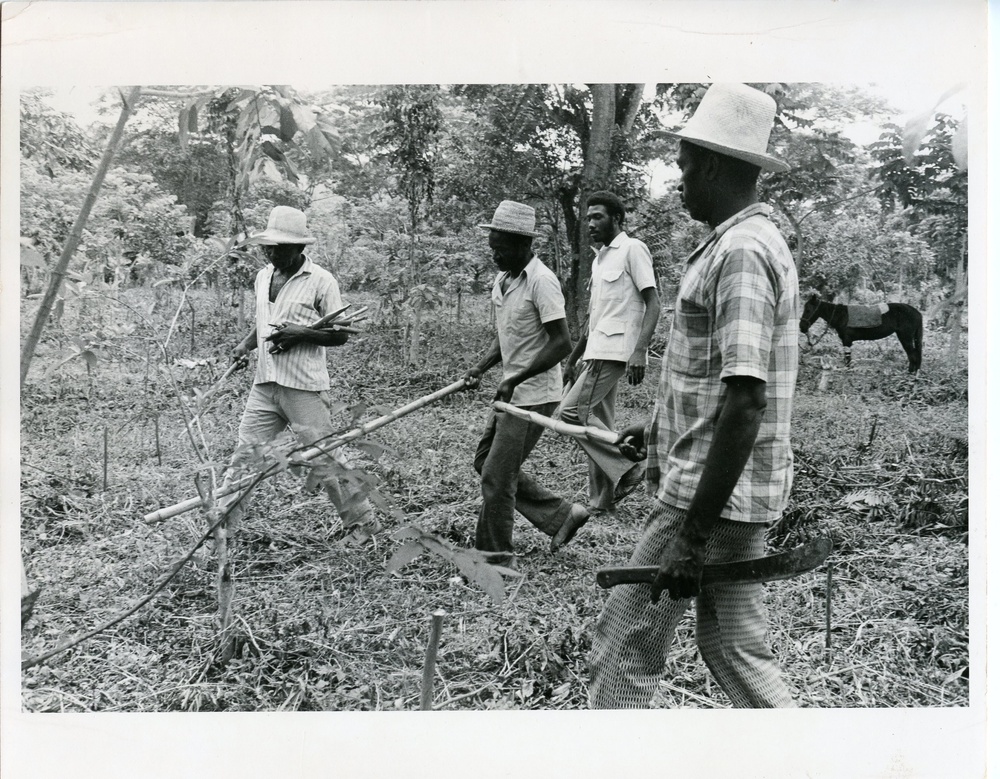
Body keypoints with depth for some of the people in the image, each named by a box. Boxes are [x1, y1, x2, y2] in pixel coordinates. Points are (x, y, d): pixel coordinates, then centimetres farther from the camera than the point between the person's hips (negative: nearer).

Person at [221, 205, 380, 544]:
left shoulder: (321, 281, -8)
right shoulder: (263, 277, 12)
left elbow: (340, 335, -7)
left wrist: (301, 333, -20)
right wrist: (245, 344, 6)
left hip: (304, 387, -6)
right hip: (264, 385, 6)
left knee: (325, 458, -1)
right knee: (244, 453, 6)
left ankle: (363, 522, 12)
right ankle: (222, 523, 15)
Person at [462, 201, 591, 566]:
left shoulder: (541, 281, -19)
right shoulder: (502, 280, 9)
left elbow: (561, 343, -21)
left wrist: (515, 380, -22)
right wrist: (481, 367, 2)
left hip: (534, 395, -10)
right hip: (511, 394, 10)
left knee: (497, 474, -5)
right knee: (485, 461, 14)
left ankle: (494, 557, 11)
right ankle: (561, 514, 22)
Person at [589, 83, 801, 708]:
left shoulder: (740, 252, -19)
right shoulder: (754, 241, 14)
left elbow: (746, 402, -26)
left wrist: (694, 535, -26)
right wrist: (661, 434, 29)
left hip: (713, 493, -10)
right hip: (736, 491, 10)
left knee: (626, 640, 1)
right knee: (734, 648, 16)